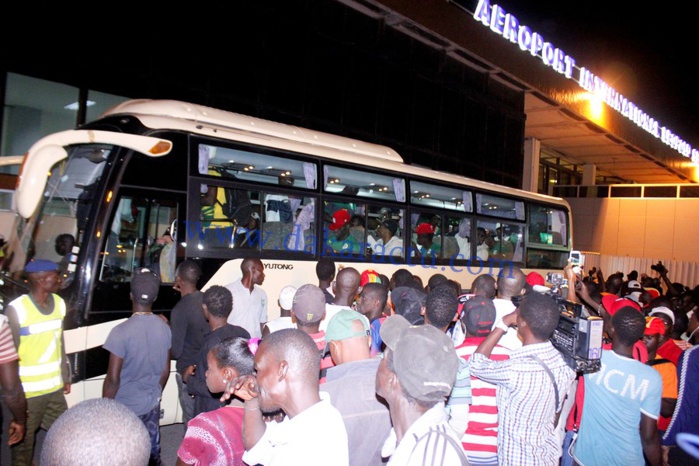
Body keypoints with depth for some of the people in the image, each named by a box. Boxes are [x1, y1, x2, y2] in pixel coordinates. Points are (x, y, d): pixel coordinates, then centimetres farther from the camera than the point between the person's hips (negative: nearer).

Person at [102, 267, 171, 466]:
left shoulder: (121, 331, -23)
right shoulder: (164, 328, -6)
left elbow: (113, 378, -18)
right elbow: (165, 371, 4)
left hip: (125, 408, -4)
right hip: (152, 405, 5)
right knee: (152, 450, 19)